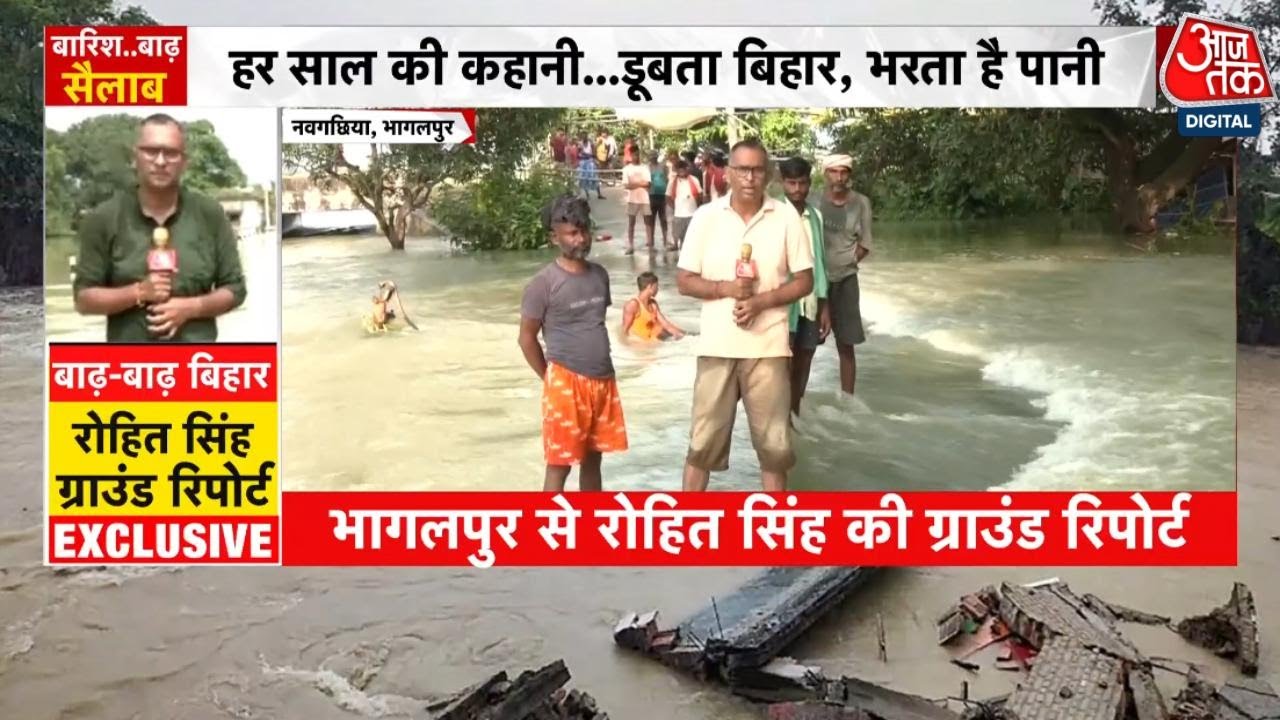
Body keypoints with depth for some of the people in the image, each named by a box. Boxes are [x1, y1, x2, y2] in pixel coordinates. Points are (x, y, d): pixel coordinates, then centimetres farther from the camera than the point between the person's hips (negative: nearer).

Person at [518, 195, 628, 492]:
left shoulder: (600, 275, 7)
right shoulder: (544, 283, -11)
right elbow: (527, 338, -6)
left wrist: (600, 371, 15)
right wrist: (551, 378, -2)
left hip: (603, 381, 6)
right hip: (566, 383, -6)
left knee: (593, 459, 15)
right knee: (560, 464, 0)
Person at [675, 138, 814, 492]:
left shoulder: (786, 217, -2)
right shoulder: (706, 216, -2)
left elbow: (804, 281, 1)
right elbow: (684, 280, 1)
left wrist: (762, 300, -14)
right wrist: (726, 288, -16)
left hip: (768, 346, 0)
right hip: (717, 346, 0)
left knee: (774, 440, 9)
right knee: (704, 438, 7)